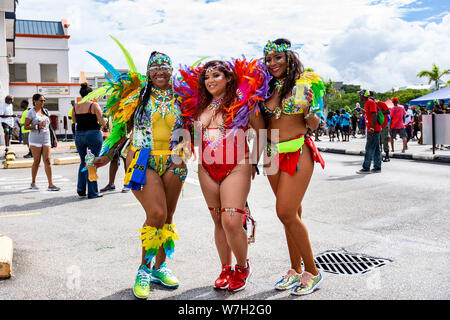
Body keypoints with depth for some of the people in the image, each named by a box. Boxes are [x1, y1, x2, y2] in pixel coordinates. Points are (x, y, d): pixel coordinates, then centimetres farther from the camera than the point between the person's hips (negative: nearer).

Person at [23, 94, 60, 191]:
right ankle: (33, 183, 19)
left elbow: (50, 126, 18)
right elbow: (26, 126, -5)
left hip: (46, 139, 4)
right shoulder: (31, 112, -2)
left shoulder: (45, 111, 13)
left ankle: (51, 184, -8)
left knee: (47, 161, -4)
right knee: (37, 161, 2)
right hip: (35, 140, -4)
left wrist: (55, 138, 14)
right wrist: (38, 126, -18)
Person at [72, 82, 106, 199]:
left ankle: (80, 187, 12)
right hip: (93, 134, -4)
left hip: (79, 135, 4)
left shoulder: (76, 106, 5)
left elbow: (74, 120, 17)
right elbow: (102, 122, -11)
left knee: (83, 161, 20)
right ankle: (92, 192, 5)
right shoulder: (94, 105, -9)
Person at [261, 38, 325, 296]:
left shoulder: (304, 83, -3)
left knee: (286, 213, -10)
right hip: (273, 154, 5)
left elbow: (314, 126, -4)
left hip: (298, 153, -5)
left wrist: (308, 110, -21)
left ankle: (312, 272, 5)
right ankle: (296, 270, 21)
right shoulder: (267, 88, 10)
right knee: (293, 213, 11)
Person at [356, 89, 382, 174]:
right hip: (373, 130, 10)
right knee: (376, 149, 10)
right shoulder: (367, 103, 18)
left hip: (373, 130, -10)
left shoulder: (370, 102, -12)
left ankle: (366, 168, -5)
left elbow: (374, 115, -20)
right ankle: (377, 167, 13)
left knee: (369, 149, -8)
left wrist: (371, 128, -24)